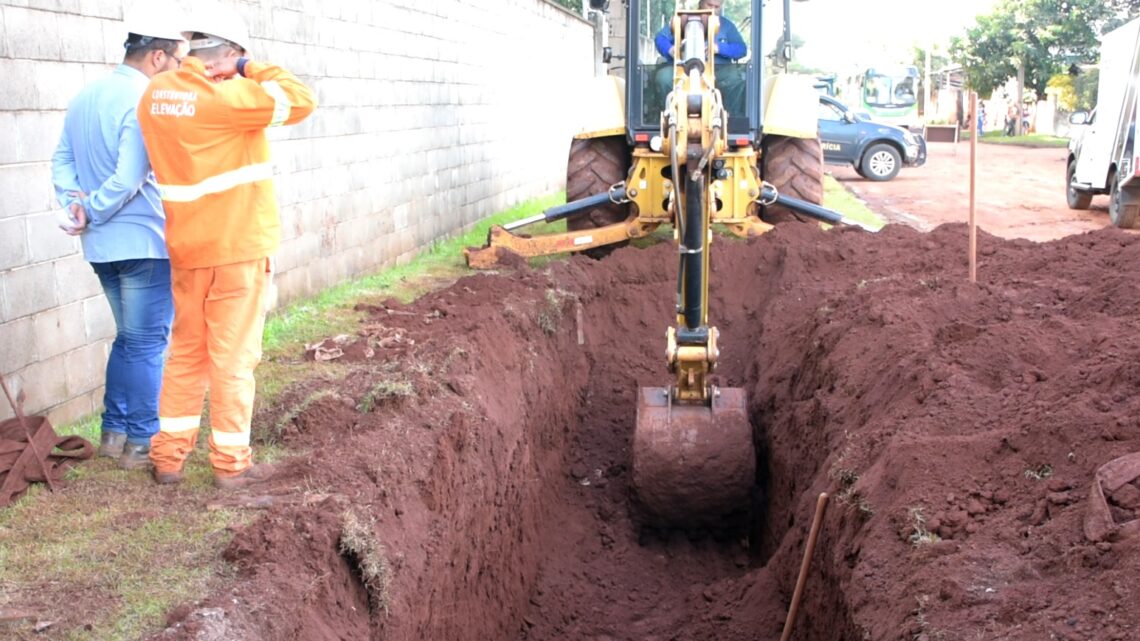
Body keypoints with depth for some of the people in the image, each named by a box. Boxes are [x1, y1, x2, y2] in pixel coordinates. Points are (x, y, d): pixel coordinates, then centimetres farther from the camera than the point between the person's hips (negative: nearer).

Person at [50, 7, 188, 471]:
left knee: (129, 338, 20)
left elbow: (62, 162, 9)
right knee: (148, 344, 1)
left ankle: (114, 431, 24)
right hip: (144, 242, -8)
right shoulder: (144, 102, -18)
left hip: (102, 245, 8)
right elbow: (129, 179, -24)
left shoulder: (84, 97, 10)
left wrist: (75, 202, -5)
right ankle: (141, 443, 7)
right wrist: (91, 213, -11)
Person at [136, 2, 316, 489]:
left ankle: (168, 455, 22)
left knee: (185, 352, 17)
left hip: (187, 249, 7)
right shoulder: (224, 96, -19)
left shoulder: (155, 94, 4)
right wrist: (256, 71, -4)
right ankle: (231, 463, 12)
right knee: (233, 358, 3)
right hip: (238, 249, -7)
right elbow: (301, 101, -16)